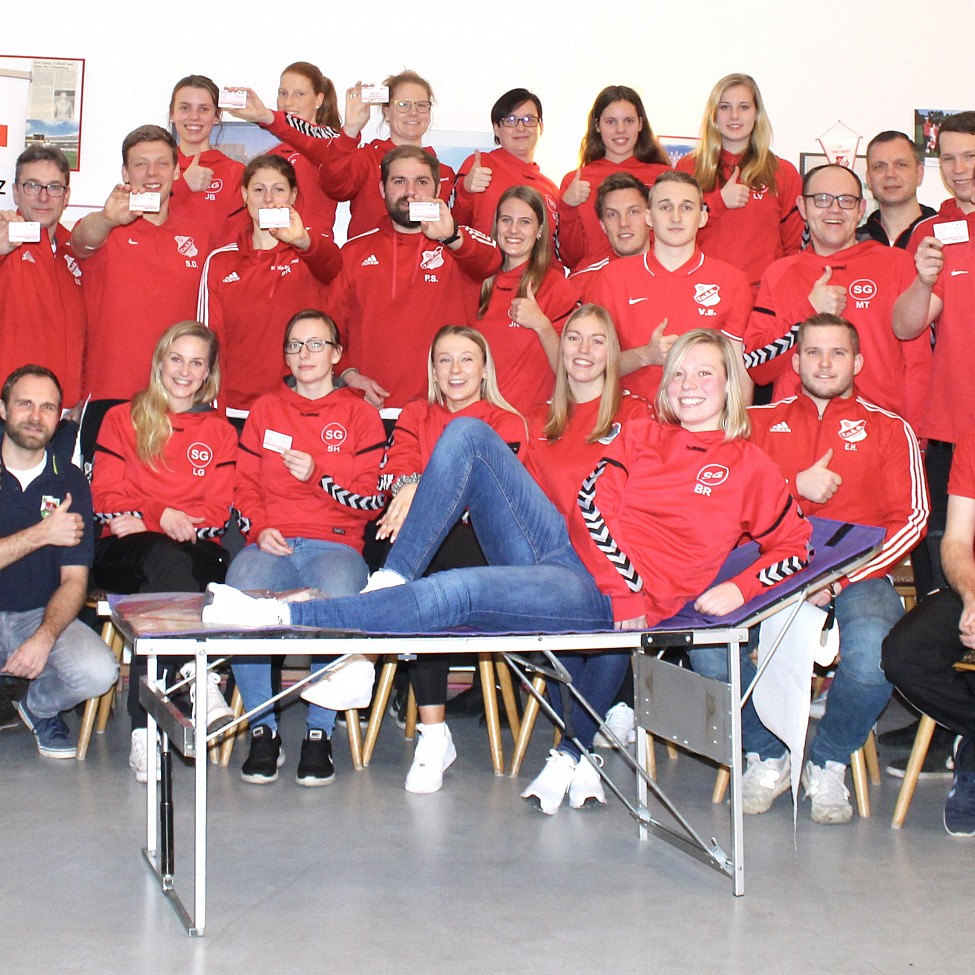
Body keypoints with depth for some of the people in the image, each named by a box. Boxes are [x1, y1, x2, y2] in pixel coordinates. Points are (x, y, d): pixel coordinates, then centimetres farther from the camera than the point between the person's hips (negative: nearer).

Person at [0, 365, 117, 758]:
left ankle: (39, 708, 10)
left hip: (40, 615, 2)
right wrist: (40, 534, -21)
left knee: (98, 671, -26)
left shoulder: (70, 482, 1)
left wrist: (44, 638, -22)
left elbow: (74, 580, -5)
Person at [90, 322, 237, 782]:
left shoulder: (220, 432, 18)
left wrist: (144, 518, -9)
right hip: (122, 554, -1)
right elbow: (104, 499, 7)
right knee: (165, 556, -39)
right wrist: (163, 516, -13)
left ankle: (144, 727, -44)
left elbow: (218, 512, 7)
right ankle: (201, 678, -49)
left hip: (193, 552, 1)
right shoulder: (122, 419, 16)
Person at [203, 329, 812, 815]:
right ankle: (389, 585, -20)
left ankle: (281, 616, -27)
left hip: (600, 598, -6)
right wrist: (627, 582, -11)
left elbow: (796, 548, 6)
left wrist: (738, 589, -12)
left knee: (450, 594, -30)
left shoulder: (748, 468, 6)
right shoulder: (641, 436, 17)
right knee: (467, 433, -12)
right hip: (559, 547, 6)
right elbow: (594, 503, 3)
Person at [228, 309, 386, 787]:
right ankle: (263, 729, -18)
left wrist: (319, 474, -11)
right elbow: (245, 486, 17)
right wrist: (260, 528, -3)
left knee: (336, 603, -38)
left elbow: (372, 498, 5)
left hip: (336, 544, -2)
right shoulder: (265, 409, 21)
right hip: (271, 544, 2)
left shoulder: (359, 413, 13)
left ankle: (319, 733, -19)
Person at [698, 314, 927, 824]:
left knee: (872, 656, -34)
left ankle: (828, 763, -2)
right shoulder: (760, 421, 16)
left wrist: (838, 581, -10)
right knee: (704, 641, -28)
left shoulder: (888, 428, 12)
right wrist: (795, 486, -9)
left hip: (854, 572, -1)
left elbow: (912, 518, 2)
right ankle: (768, 755, 0)